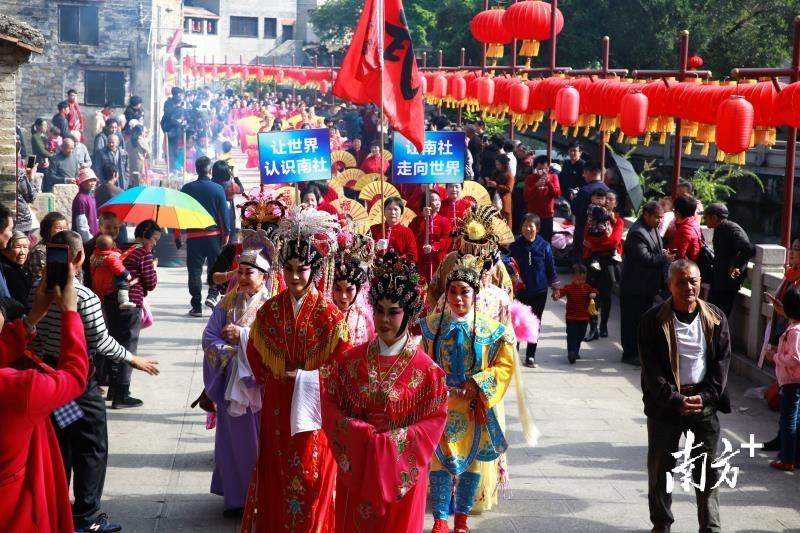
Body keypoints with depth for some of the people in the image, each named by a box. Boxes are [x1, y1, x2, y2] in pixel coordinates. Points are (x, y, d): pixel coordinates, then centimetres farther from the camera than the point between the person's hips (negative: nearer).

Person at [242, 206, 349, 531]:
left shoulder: (329, 315, -11)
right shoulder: (269, 310, 1)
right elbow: (256, 360, 10)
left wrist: (302, 377, -13)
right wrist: (276, 379, 1)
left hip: (312, 412, -3)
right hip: (276, 411, 3)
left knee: (311, 482, 4)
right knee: (276, 482, 10)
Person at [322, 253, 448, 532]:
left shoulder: (426, 370, -8)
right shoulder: (350, 360, 0)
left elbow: (434, 421, -10)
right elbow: (329, 404, 0)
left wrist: (389, 442, -20)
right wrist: (361, 435, -15)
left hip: (400, 472, -2)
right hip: (354, 467, 3)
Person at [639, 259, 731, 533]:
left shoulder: (715, 318, 2)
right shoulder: (653, 320, -6)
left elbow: (722, 361, 2)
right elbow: (652, 368, -9)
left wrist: (705, 396, -10)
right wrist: (675, 400, -17)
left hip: (705, 402, 1)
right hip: (665, 403, -1)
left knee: (707, 469, 3)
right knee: (660, 467, 6)